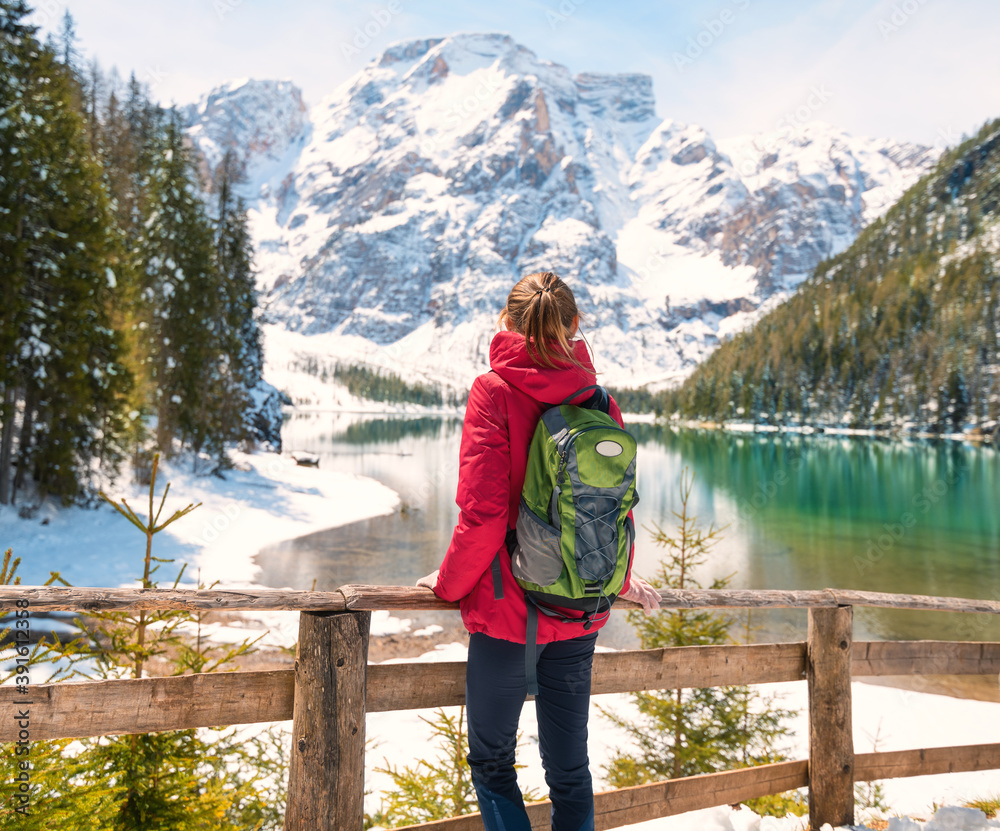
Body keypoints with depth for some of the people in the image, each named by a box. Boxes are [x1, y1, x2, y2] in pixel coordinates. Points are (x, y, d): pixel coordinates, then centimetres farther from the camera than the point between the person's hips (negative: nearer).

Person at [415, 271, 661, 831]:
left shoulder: (494, 391, -12)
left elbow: (483, 514, -18)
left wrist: (451, 582, -2)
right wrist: (618, 579, 22)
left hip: (507, 610, -4)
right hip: (580, 614, 4)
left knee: (492, 761, 14)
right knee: (570, 766, 17)